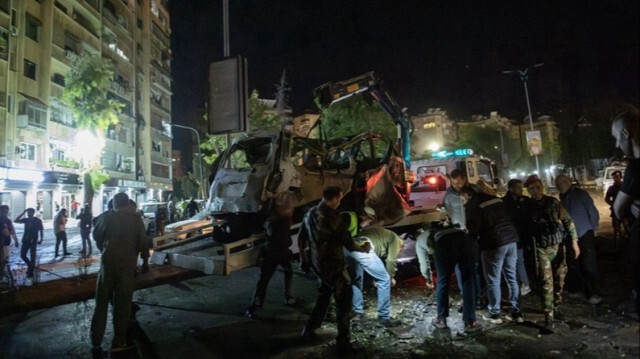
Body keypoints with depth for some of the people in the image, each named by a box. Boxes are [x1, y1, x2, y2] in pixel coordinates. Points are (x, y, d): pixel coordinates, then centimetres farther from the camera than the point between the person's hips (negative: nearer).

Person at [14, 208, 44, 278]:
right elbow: (16, 220, 0)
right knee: (22, 255, 7)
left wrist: (41, 239, -11)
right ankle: (30, 266, 30)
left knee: (32, 256, -2)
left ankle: (31, 272, 3)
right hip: (25, 240, 5)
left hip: (33, 241, -5)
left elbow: (41, 230, -4)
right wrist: (23, 213, -5)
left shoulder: (37, 220, -5)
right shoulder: (26, 220, 8)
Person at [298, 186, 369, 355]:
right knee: (343, 301, 4)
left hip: (318, 263, 8)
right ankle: (343, 342, 10)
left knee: (323, 296, 26)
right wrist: (363, 248, 2)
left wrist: (303, 259, 22)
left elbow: (301, 239, 11)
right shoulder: (332, 217, -22)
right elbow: (348, 244, -17)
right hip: (334, 265, -8)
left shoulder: (310, 213, 2)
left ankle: (309, 330, 34)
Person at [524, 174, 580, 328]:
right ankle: (549, 315, 2)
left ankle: (556, 307, 29)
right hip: (541, 249, -2)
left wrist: (574, 241, -6)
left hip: (558, 246, 2)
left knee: (559, 279, 10)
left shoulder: (553, 202, -1)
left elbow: (567, 221, 1)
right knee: (546, 282, -5)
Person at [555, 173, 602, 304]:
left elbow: (593, 211, -10)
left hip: (585, 234, -7)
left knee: (589, 265, -2)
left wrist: (594, 228, -7)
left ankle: (594, 293, 9)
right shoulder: (563, 197, 9)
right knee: (576, 265, 12)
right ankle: (583, 290, 24)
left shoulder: (580, 194, -10)